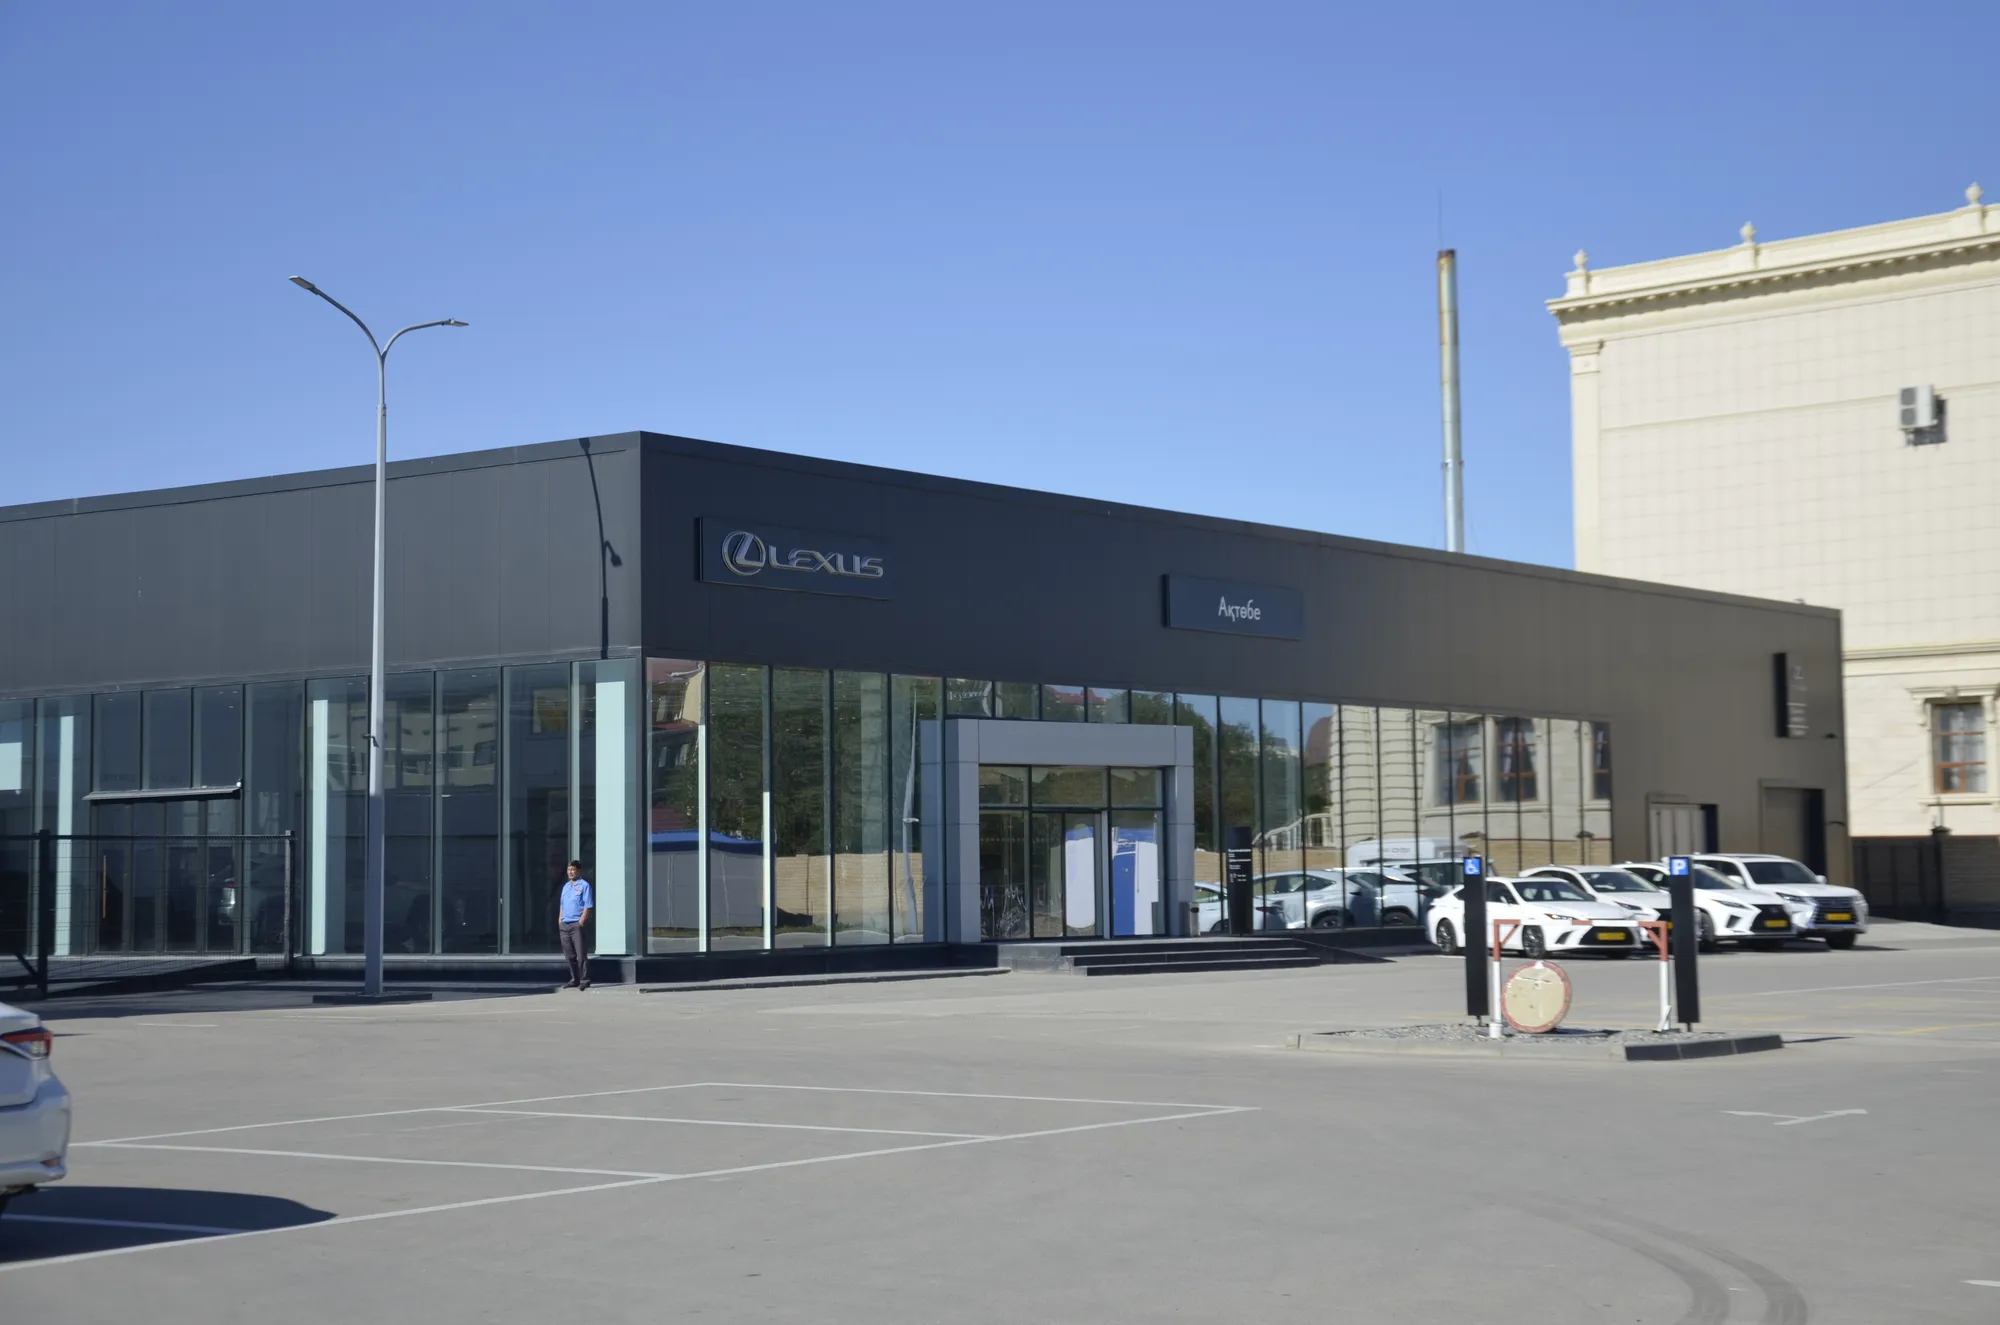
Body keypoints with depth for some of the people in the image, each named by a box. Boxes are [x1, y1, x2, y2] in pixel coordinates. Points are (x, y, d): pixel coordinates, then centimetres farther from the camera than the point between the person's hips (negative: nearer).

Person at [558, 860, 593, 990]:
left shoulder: (584, 886, -3)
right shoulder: (566, 886, 19)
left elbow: (587, 907, -9)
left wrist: (581, 922, -16)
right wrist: (560, 921, 12)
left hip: (577, 924, -7)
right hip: (564, 925, 7)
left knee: (581, 954, -7)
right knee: (569, 955, 9)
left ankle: (585, 980, -5)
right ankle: (574, 980, 17)